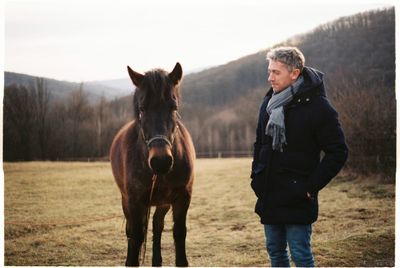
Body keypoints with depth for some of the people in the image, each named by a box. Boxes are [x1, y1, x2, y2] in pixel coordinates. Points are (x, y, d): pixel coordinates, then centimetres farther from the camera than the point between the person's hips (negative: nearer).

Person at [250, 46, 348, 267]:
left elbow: (338, 152, -12)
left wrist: (312, 186, -16)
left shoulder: (318, 107, -14)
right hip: (269, 196, 7)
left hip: (296, 199, -7)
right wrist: (256, 176, 10)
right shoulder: (269, 102, 7)